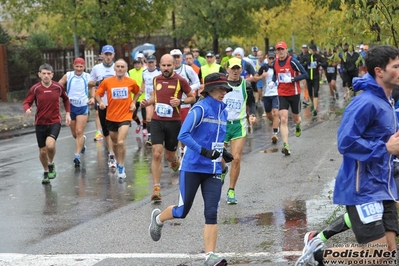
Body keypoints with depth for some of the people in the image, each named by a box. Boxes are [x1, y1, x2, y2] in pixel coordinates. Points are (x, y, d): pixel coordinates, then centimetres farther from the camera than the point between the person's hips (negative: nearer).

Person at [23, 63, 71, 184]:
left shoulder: (58, 87, -5)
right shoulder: (35, 88, -8)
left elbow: (66, 99, 13)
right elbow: (27, 102, -3)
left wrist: (68, 113, 7)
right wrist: (27, 109, -25)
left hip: (55, 122, -1)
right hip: (40, 123, 1)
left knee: (50, 144, -26)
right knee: (42, 151, 7)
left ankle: (51, 164, 5)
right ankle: (46, 172, 33)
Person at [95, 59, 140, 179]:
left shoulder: (131, 82, -4)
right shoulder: (107, 82, -6)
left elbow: (137, 92, 15)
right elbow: (98, 94, 3)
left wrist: (133, 102, 0)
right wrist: (100, 102, -16)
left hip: (125, 116, -2)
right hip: (111, 117, 2)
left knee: (121, 142, -18)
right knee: (115, 143, 16)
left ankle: (121, 167, -5)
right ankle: (118, 162, 41)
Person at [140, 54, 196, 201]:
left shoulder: (180, 80, -5)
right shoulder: (156, 79, 6)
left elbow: (192, 98, 3)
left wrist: (180, 101, -15)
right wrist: (147, 102, 2)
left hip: (173, 122, -2)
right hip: (157, 121, 2)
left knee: (169, 156, 10)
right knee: (156, 154, -10)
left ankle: (175, 161, 51)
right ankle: (156, 189, -7)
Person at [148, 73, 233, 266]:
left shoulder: (223, 111, 10)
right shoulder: (200, 109, -12)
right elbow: (183, 135, -19)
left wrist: (221, 151, 8)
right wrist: (204, 151, -28)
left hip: (213, 170, 6)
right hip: (192, 168, -5)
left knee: (212, 213, -4)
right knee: (182, 211, 6)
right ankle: (158, 218, 37)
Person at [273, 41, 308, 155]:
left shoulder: (292, 62, -12)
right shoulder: (275, 63, 3)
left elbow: (305, 74, -14)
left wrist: (292, 79, -24)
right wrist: (273, 81, 4)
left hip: (294, 94, -2)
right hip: (282, 94, 2)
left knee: (296, 118, 14)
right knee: (283, 119, -12)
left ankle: (298, 127, 54)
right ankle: (286, 145, -16)